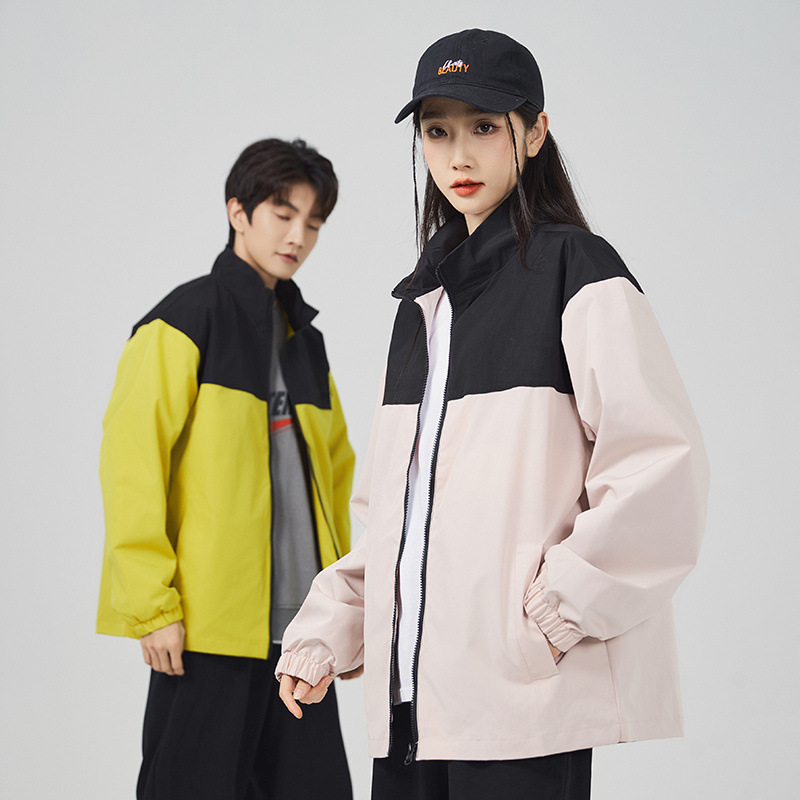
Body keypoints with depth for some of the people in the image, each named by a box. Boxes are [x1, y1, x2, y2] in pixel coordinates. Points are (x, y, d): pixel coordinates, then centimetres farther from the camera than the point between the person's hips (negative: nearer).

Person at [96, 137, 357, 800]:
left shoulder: (306, 338, 17)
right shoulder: (184, 322, -4)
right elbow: (130, 463, -10)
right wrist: (152, 604, -15)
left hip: (300, 622, 7)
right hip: (210, 622, -6)